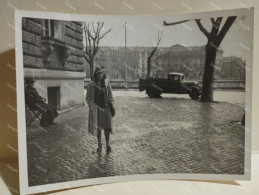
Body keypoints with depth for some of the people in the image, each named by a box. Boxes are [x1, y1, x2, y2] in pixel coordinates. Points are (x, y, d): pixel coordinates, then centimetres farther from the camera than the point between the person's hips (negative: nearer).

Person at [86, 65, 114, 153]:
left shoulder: (106, 83, -1)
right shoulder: (91, 84, -5)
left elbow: (110, 95, 4)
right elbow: (88, 97, -1)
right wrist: (91, 108, -9)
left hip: (106, 107, 1)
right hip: (96, 108, -1)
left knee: (107, 126, 0)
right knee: (98, 126, 7)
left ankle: (107, 144, 17)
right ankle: (99, 144, 23)